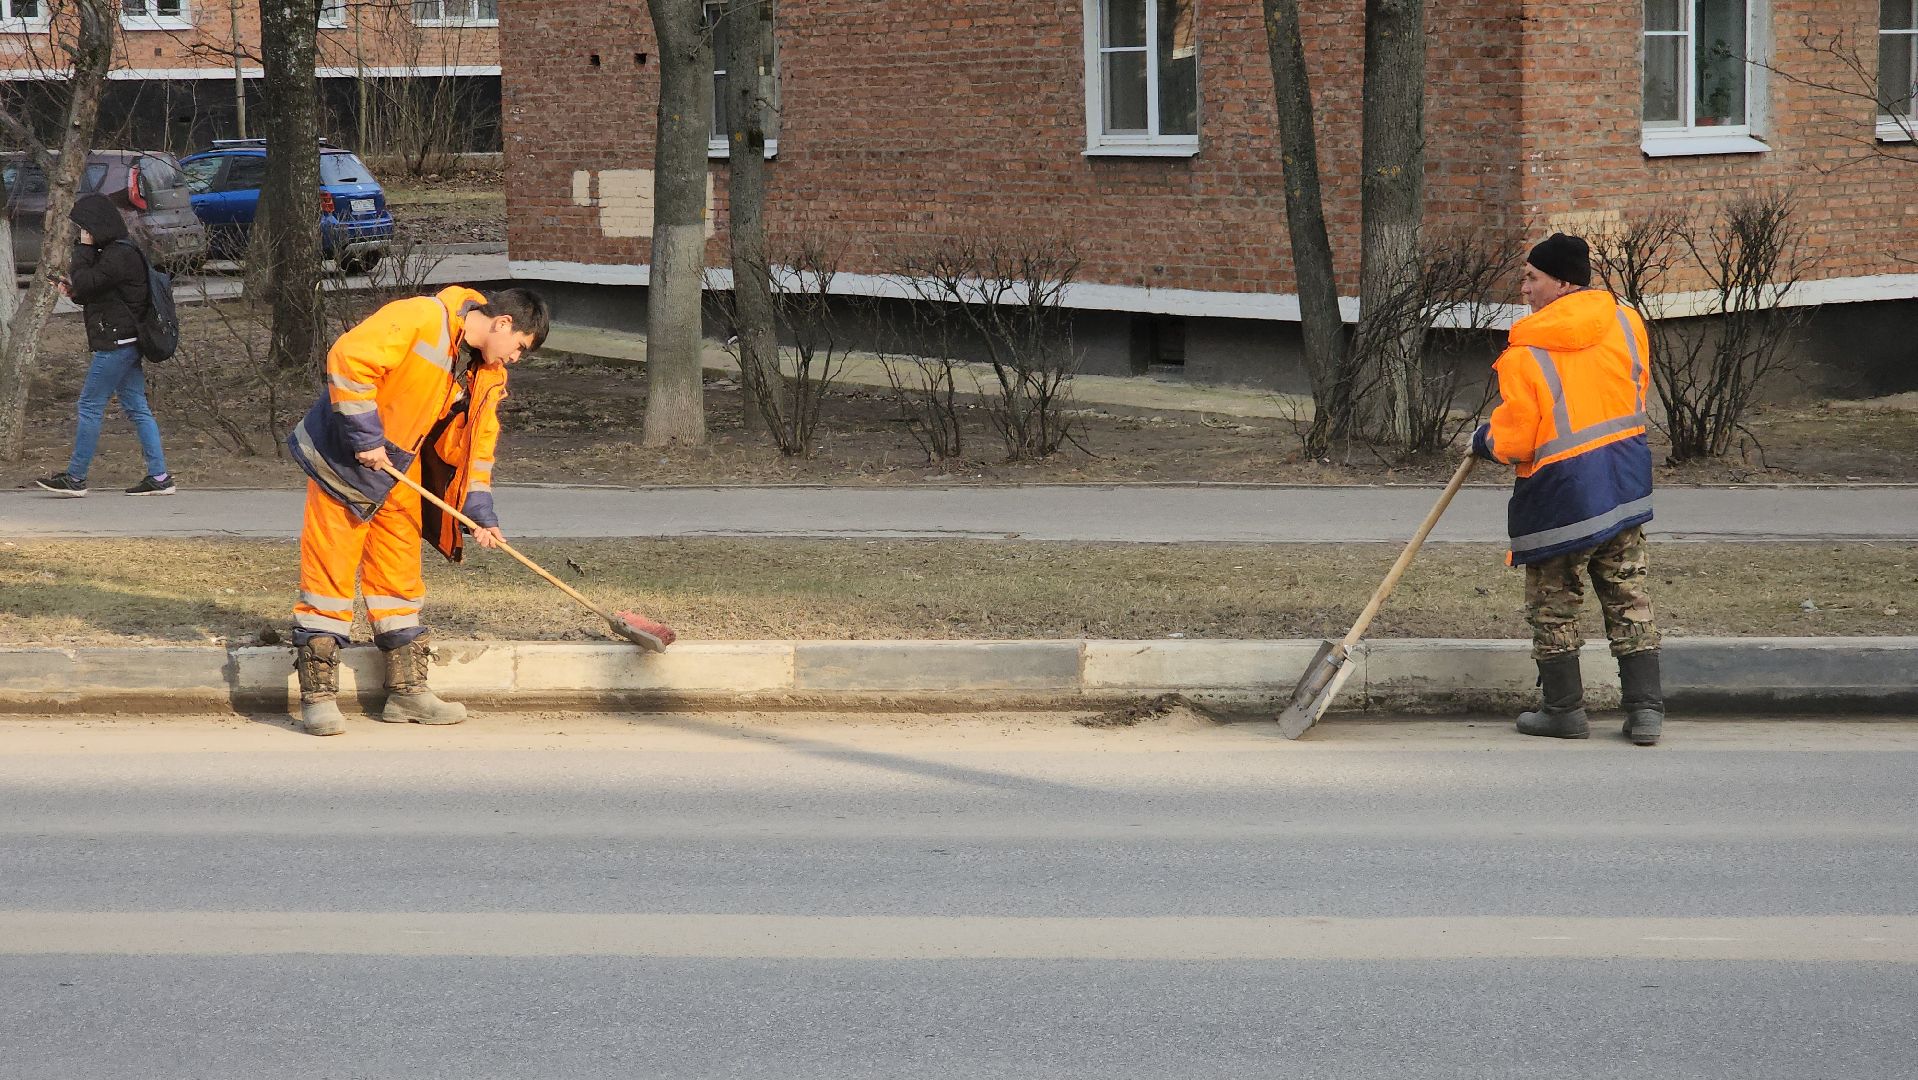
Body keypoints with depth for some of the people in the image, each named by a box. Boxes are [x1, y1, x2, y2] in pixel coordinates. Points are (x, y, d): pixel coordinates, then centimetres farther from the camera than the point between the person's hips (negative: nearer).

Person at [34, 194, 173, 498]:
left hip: (115, 344, -10)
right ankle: (159, 477, 4)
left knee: (90, 406, -4)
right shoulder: (115, 252, 17)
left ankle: (75, 478, 0)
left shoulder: (119, 256, -16)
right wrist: (73, 289, 3)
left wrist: (83, 249, -9)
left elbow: (85, 283, -21)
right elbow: (91, 291, 22)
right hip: (125, 343, 10)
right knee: (136, 408, 7)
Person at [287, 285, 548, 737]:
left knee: (400, 576, 10)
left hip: (400, 474, 8)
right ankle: (318, 694, -5)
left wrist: (481, 514, 4)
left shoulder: (489, 377, 6)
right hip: (344, 461, -8)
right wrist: (366, 438, -26)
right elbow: (349, 359, -28)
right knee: (329, 571, -6)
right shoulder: (423, 319, -20)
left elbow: (477, 445, 13)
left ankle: (406, 690, 16)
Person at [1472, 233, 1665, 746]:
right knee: (1629, 598, 12)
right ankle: (1645, 708, 9)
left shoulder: (1525, 355, -16)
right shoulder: (1626, 323, 0)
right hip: (1626, 484, 5)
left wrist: (1484, 440, 9)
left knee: (1552, 607, 10)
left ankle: (1564, 710, 16)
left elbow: (1511, 442, -13)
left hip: (1560, 496, -5)